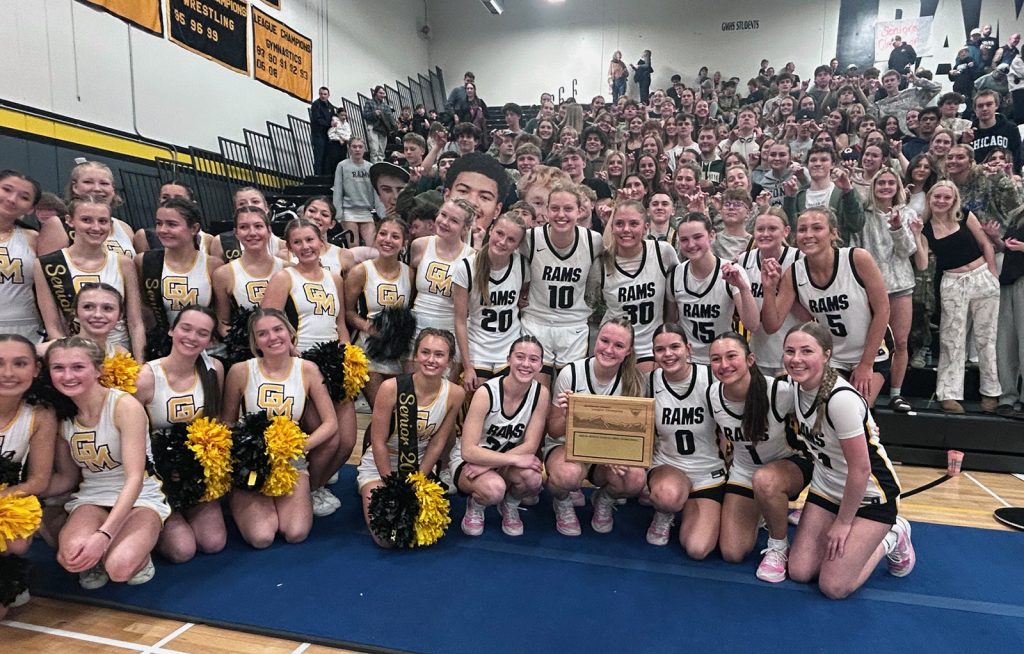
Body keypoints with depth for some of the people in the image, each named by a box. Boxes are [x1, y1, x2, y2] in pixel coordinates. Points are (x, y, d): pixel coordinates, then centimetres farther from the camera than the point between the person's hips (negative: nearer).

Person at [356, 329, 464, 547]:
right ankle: (368, 491, 18)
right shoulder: (392, 388, -24)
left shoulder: (455, 394, -15)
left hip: (419, 467, 3)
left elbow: (437, 443, -6)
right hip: (380, 465, -3)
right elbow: (379, 443, -16)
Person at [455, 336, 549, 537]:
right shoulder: (486, 393, -24)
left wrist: (488, 464, -24)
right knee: (494, 488, -36)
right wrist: (515, 459, -31)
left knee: (532, 477, -31)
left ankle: (510, 506, 4)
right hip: (468, 460, -3)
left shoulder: (541, 394, -14)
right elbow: (468, 451, -26)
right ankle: (475, 506, 2)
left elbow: (530, 446, -13)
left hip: (507, 464, 3)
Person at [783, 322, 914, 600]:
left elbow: (860, 469, -24)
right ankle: (854, 538, 22)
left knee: (834, 587, -8)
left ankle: (890, 539, 15)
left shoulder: (841, 398, -31)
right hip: (827, 489, 7)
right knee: (799, 572, 0)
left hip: (869, 494, -6)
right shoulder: (796, 386, -8)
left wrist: (842, 523, -12)